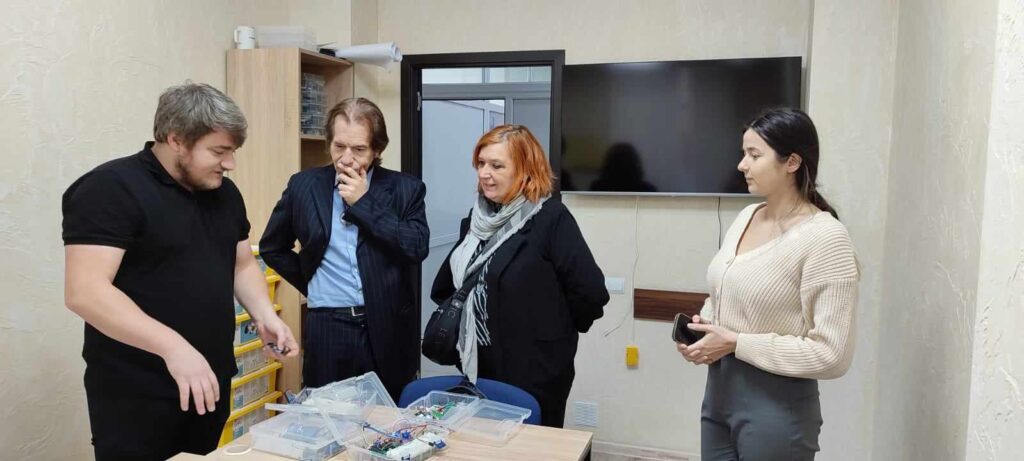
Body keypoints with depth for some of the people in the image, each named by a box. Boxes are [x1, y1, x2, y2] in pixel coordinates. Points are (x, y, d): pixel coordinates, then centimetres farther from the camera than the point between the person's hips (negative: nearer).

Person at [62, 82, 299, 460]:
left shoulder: (224, 192, 8)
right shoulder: (111, 188, -15)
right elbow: (84, 291, -23)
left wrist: (264, 315, -3)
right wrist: (173, 346, -32)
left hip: (210, 384, 7)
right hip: (137, 398, -7)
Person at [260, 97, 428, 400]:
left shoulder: (405, 189, 0)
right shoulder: (304, 186, 5)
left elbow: (417, 248, -13)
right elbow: (272, 247, 16)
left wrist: (364, 203, -12)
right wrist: (309, 283, 7)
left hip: (388, 329, -1)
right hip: (327, 328, 1)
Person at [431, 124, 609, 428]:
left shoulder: (551, 218, -15)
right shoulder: (479, 217, 7)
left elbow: (590, 291, -20)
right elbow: (447, 283, 20)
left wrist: (559, 330, -7)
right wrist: (458, 321, 11)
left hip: (535, 372, -6)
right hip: (481, 366, 7)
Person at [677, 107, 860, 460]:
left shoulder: (824, 237, -18)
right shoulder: (746, 217, 3)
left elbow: (831, 355, -20)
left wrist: (736, 343, -19)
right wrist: (704, 325, -2)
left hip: (776, 406, -7)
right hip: (719, 391, 7)